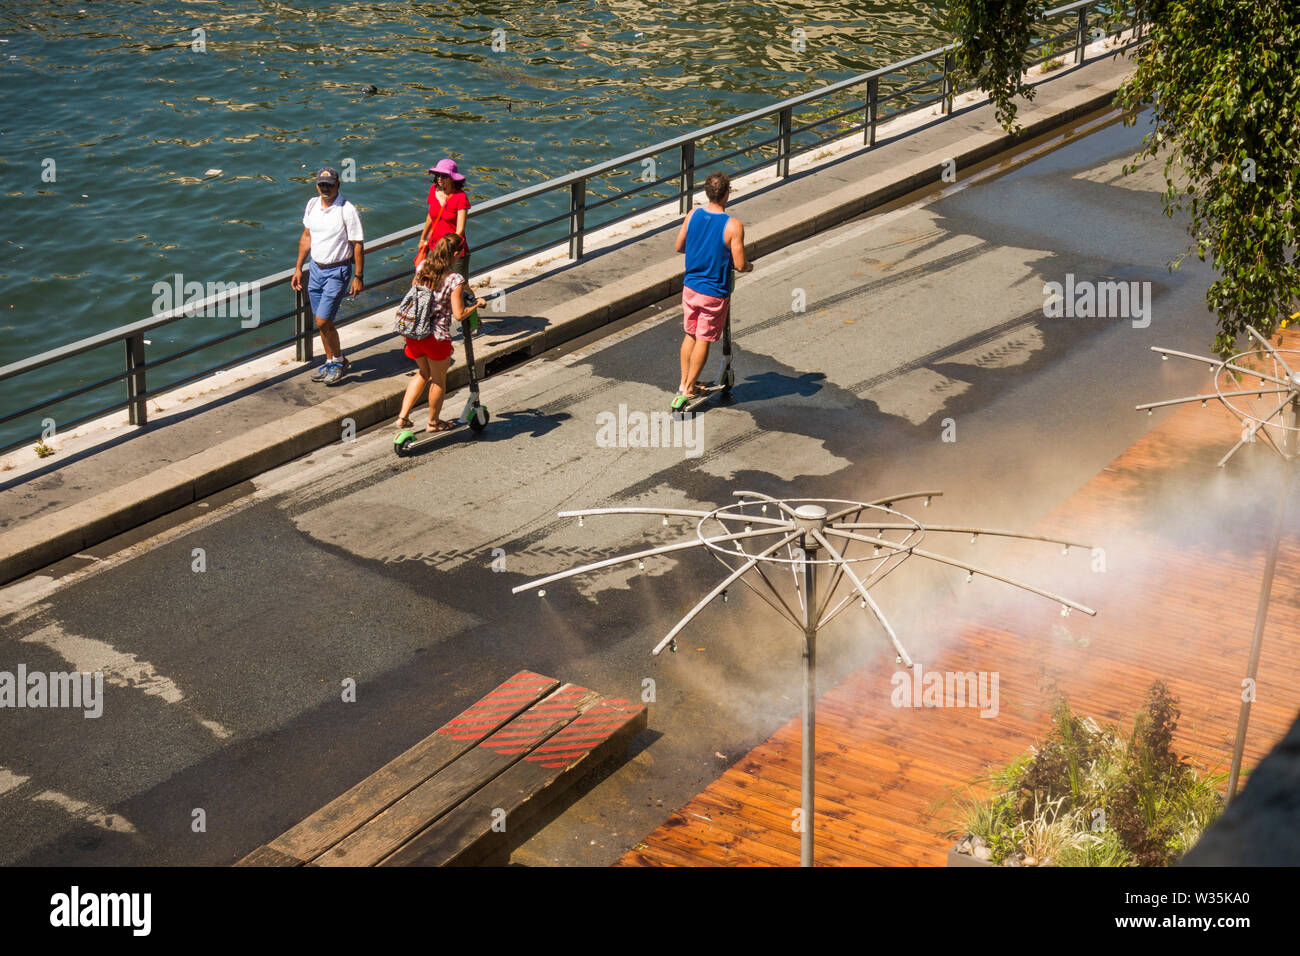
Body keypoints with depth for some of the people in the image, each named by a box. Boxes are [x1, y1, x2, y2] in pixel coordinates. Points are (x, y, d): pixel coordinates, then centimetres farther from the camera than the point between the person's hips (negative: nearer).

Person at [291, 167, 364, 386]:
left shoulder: (348, 211, -16)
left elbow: (357, 245, -13)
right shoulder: (312, 205, 3)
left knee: (323, 321, -10)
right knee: (321, 321, 12)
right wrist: (298, 268, 13)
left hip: (337, 271, -6)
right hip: (316, 268, 6)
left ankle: (339, 361, 11)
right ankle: (330, 362, 28)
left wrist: (358, 277, -14)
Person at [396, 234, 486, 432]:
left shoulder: (422, 267, 0)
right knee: (439, 379, 18)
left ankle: (403, 416, 23)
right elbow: (459, 315, -17)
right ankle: (434, 422, 32)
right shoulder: (455, 279, -17)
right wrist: (476, 305, 0)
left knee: (423, 374, 27)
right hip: (436, 335, -6)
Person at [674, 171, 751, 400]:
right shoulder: (733, 226, -21)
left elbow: (679, 247, 7)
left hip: (690, 287, 5)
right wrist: (750, 266, 4)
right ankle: (689, 388, 17)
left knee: (690, 335, 20)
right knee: (703, 340, 9)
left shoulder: (692, 216, -6)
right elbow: (739, 265, -19)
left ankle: (683, 381, 29)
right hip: (714, 293, -5)